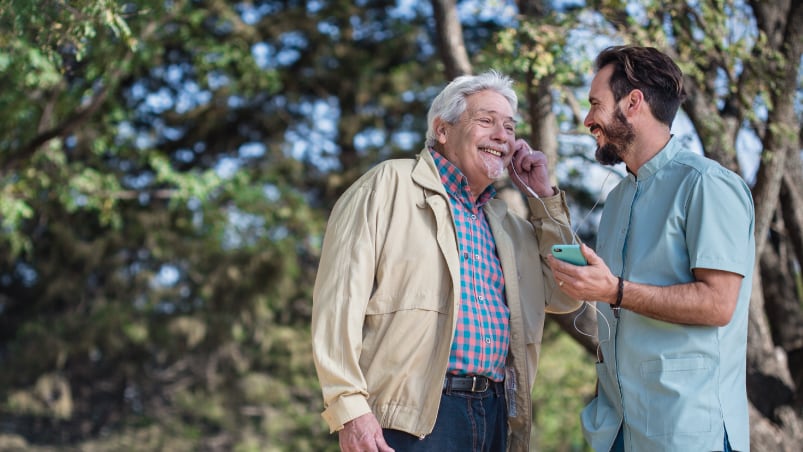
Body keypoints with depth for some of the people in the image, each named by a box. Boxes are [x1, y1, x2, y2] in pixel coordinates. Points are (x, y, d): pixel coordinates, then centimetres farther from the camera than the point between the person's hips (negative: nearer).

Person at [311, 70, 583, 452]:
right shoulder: (390, 184, 1)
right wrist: (350, 409, -16)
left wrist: (543, 196, 15)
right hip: (413, 416, -6)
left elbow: (565, 297, 20)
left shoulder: (506, 223, 22)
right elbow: (340, 298, -7)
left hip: (494, 416, 6)